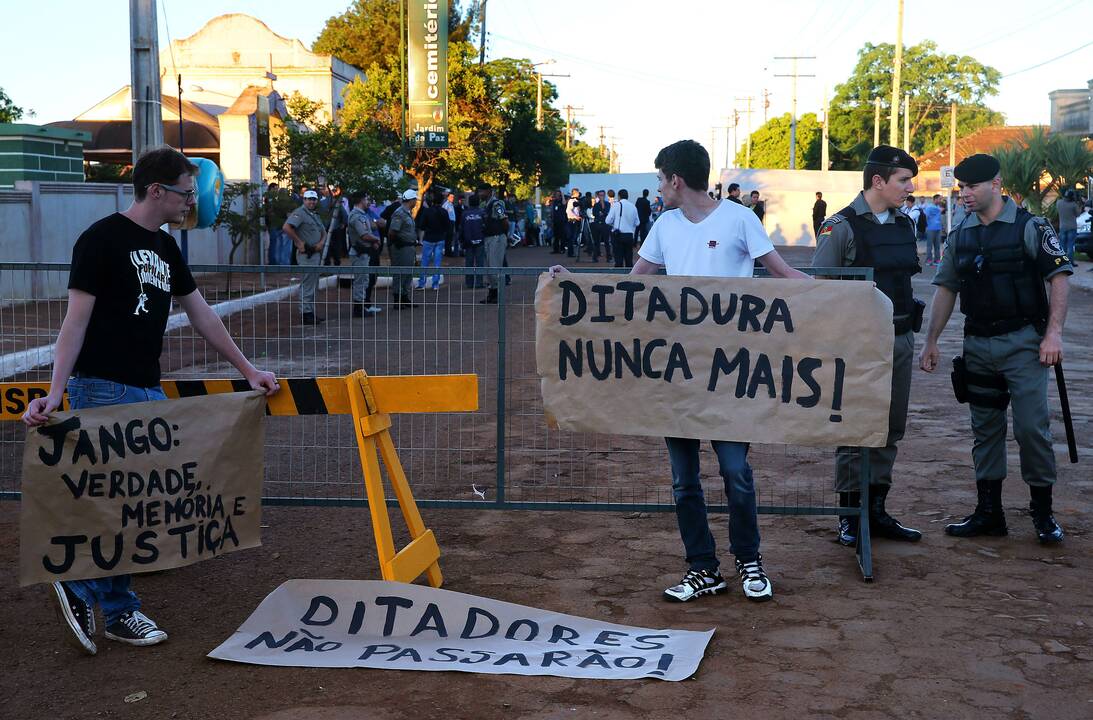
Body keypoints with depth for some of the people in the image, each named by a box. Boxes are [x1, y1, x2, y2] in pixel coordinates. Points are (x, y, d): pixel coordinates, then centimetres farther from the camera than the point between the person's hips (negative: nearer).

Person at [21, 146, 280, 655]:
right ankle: (119, 612, 9)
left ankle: (81, 589, 19)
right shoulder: (102, 239, -9)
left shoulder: (165, 248, 15)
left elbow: (201, 314, 22)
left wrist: (248, 370, 22)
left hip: (149, 391, 8)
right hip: (103, 390, -8)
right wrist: (55, 392, -21)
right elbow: (77, 319, -13)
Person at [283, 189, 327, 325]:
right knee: (307, 285, -8)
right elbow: (286, 227, -25)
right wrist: (299, 242, -21)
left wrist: (321, 243, 2)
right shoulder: (299, 213, -11)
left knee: (313, 286, 15)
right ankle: (306, 314, -6)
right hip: (306, 254, -10)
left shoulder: (315, 215, 19)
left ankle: (311, 313, 22)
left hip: (316, 253, 10)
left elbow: (323, 232, 24)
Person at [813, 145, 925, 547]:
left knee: (890, 430, 11)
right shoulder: (842, 226, -10)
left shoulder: (904, 226, 11)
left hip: (900, 340, 7)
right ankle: (850, 517, 9)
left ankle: (876, 510, 21)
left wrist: (909, 333, 14)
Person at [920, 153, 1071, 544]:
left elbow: (1059, 278, -8)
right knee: (985, 430, 9)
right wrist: (931, 341, 8)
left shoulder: (1030, 228, -6)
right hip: (978, 344, 5)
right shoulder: (959, 236, 9)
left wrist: (1053, 332, -17)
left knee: (1032, 426, -7)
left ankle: (1043, 510, 7)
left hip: (1023, 341, -5)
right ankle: (988, 512, 17)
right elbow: (946, 289, 13)